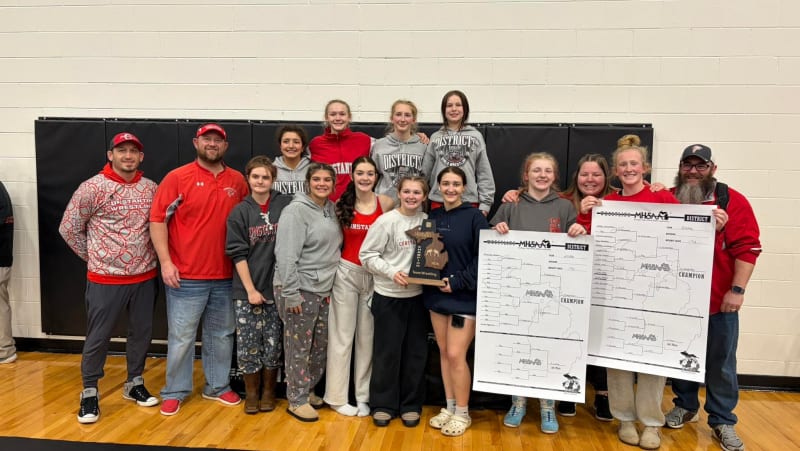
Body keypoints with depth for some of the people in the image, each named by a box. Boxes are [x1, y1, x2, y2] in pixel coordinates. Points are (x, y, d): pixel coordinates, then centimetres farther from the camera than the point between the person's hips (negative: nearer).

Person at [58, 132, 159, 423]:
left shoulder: (151, 188, 3)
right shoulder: (93, 188, -9)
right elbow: (68, 228, -4)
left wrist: (149, 256, 4)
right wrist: (93, 256, 1)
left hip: (145, 277, 4)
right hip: (105, 279, -4)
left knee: (142, 333, 14)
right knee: (98, 337, 6)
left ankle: (134, 383, 32)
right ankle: (89, 393, 22)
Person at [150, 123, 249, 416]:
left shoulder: (237, 181, 6)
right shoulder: (177, 178, -4)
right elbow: (157, 220, -6)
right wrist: (165, 262, -13)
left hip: (225, 277, 4)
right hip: (186, 277, -3)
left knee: (221, 334, 15)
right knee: (181, 337, 5)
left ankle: (218, 386, 31)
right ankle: (175, 392, 22)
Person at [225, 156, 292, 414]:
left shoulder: (286, 206, -1)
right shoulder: (239, 212, 0)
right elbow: (237, 254, -2)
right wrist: (250, 289, -8)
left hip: (278, 288, 0)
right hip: (247, 291, 0)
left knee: (274, 344, 9)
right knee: (248, 343, 5)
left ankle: (269, 390, 28)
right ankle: (251, 392, 24)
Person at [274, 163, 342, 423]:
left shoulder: (332, 209, 10)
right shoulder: (296, 210, -13)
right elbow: (286, 255, -18)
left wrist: (331, 285, 13)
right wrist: (290, 293, -20)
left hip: (324, 290, 8)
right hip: (300, 289, -8)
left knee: (320, 345, 15)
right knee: (299, 347, 2)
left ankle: (307, 390, 32)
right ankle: (297, 400, 16)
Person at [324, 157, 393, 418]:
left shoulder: (386, 204, -2)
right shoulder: (342, 205, 0)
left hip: (375, 275, 1)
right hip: (346, 273, 0)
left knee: (368, 337, 10)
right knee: (342, 335, 5)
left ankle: (363, 395, 22)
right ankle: (337, 396, 17)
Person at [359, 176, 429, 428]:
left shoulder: (428, 221, 3)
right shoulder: (386, 221, -10)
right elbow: (367, 255, -9)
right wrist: (392, 272, -19)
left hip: (418, 295, 4)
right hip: (389, 296, -4)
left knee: (416, 352, 11)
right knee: (387, 352, 5)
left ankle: (411, 405, 26)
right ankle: (383, 405, 21)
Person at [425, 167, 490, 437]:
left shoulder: (474, 217, -8)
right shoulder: (432, 217, 8)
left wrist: (459, 282, -17)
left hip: (465, 297, -5)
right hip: (436, 294, 5)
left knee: (456, 355, -4)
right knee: (444, 353, 12)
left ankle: (463, 413, 14)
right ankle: (449, 408, 26)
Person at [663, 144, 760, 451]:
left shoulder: (733, 201, -6)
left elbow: (747, 248, -10)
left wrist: (737, 290, -14)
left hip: (719, 300, -2)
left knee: (720, 362, 8)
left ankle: (723, 420, 23)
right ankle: (685, 405, 35)